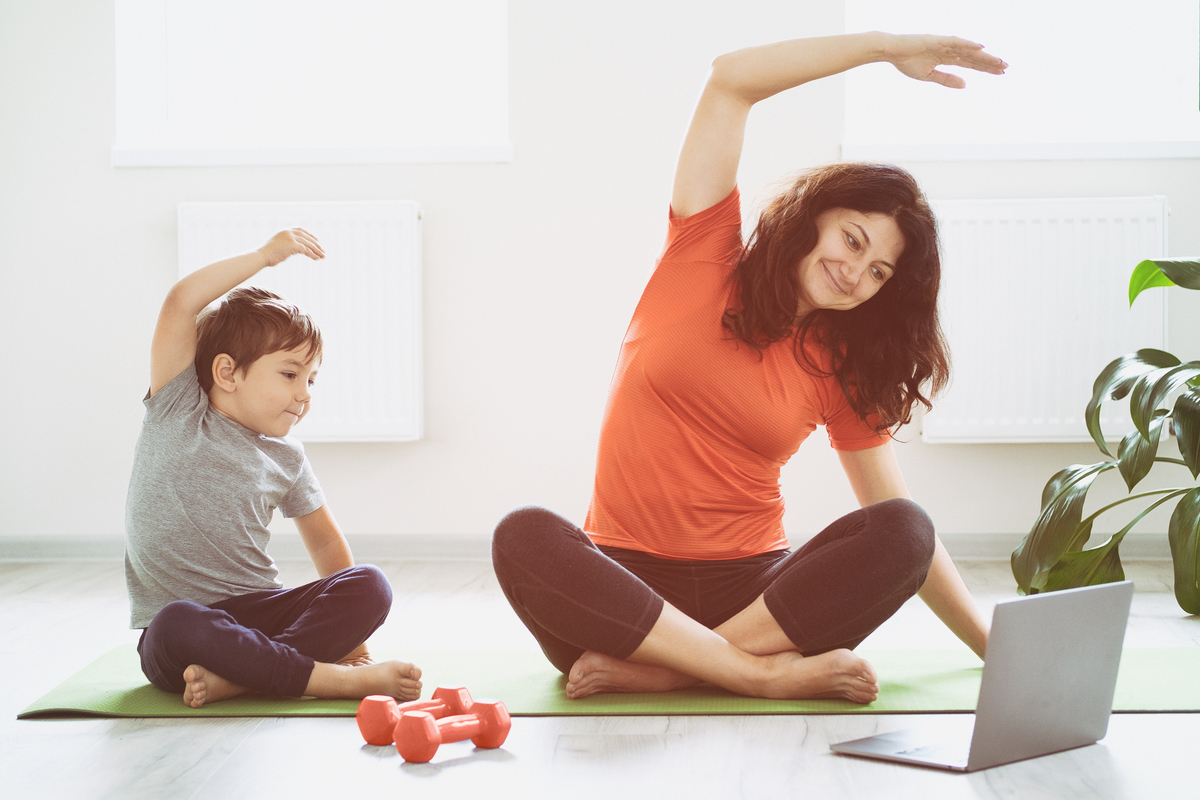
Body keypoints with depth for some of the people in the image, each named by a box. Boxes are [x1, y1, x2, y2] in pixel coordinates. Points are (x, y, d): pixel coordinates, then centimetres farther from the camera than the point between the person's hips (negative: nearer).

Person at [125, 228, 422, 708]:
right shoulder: (178, 412, -1)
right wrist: (266, 255, -11)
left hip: (262, 613, 4)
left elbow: (325, 541, 19)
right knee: (180, 623, -41)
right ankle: (340, 681, -35)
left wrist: (347, 633, 8)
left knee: (370, 587, -21)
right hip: (181, 630, -4)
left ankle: (232, 677, -35)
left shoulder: (286, 458, 11)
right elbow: (180, 305, -13)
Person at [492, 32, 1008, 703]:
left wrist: (992, 646, 6)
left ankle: (646, 671, -29)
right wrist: (884, 45, -3)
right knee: (525, 537, -33)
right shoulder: (704, 259, 6)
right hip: (626, 583, -2)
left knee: (901, 529, -25)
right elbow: (731, 80, -2)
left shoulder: (843, 370, 10)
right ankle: (770, 675, -33)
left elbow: (904, 534, 12)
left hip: (752, 590, 2)